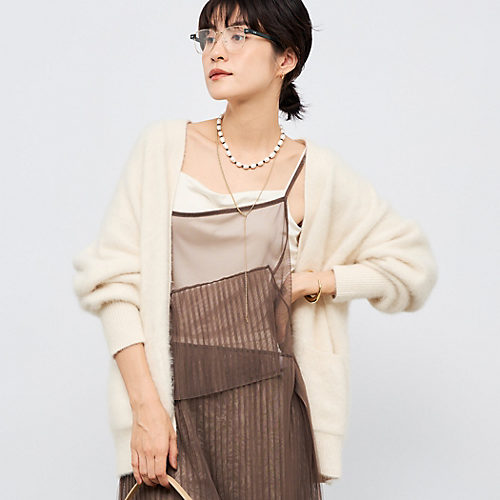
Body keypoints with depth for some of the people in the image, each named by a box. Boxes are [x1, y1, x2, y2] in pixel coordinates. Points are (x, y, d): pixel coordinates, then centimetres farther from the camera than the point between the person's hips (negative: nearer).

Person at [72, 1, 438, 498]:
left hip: (266, 406, 1)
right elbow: (112, 276, -2)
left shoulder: (314, 173, 4)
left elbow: (412, 264, 14)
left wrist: (314, 281, 0)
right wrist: (146, 407, -11)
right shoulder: (164, 148, 3)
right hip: (170, 405, 0)